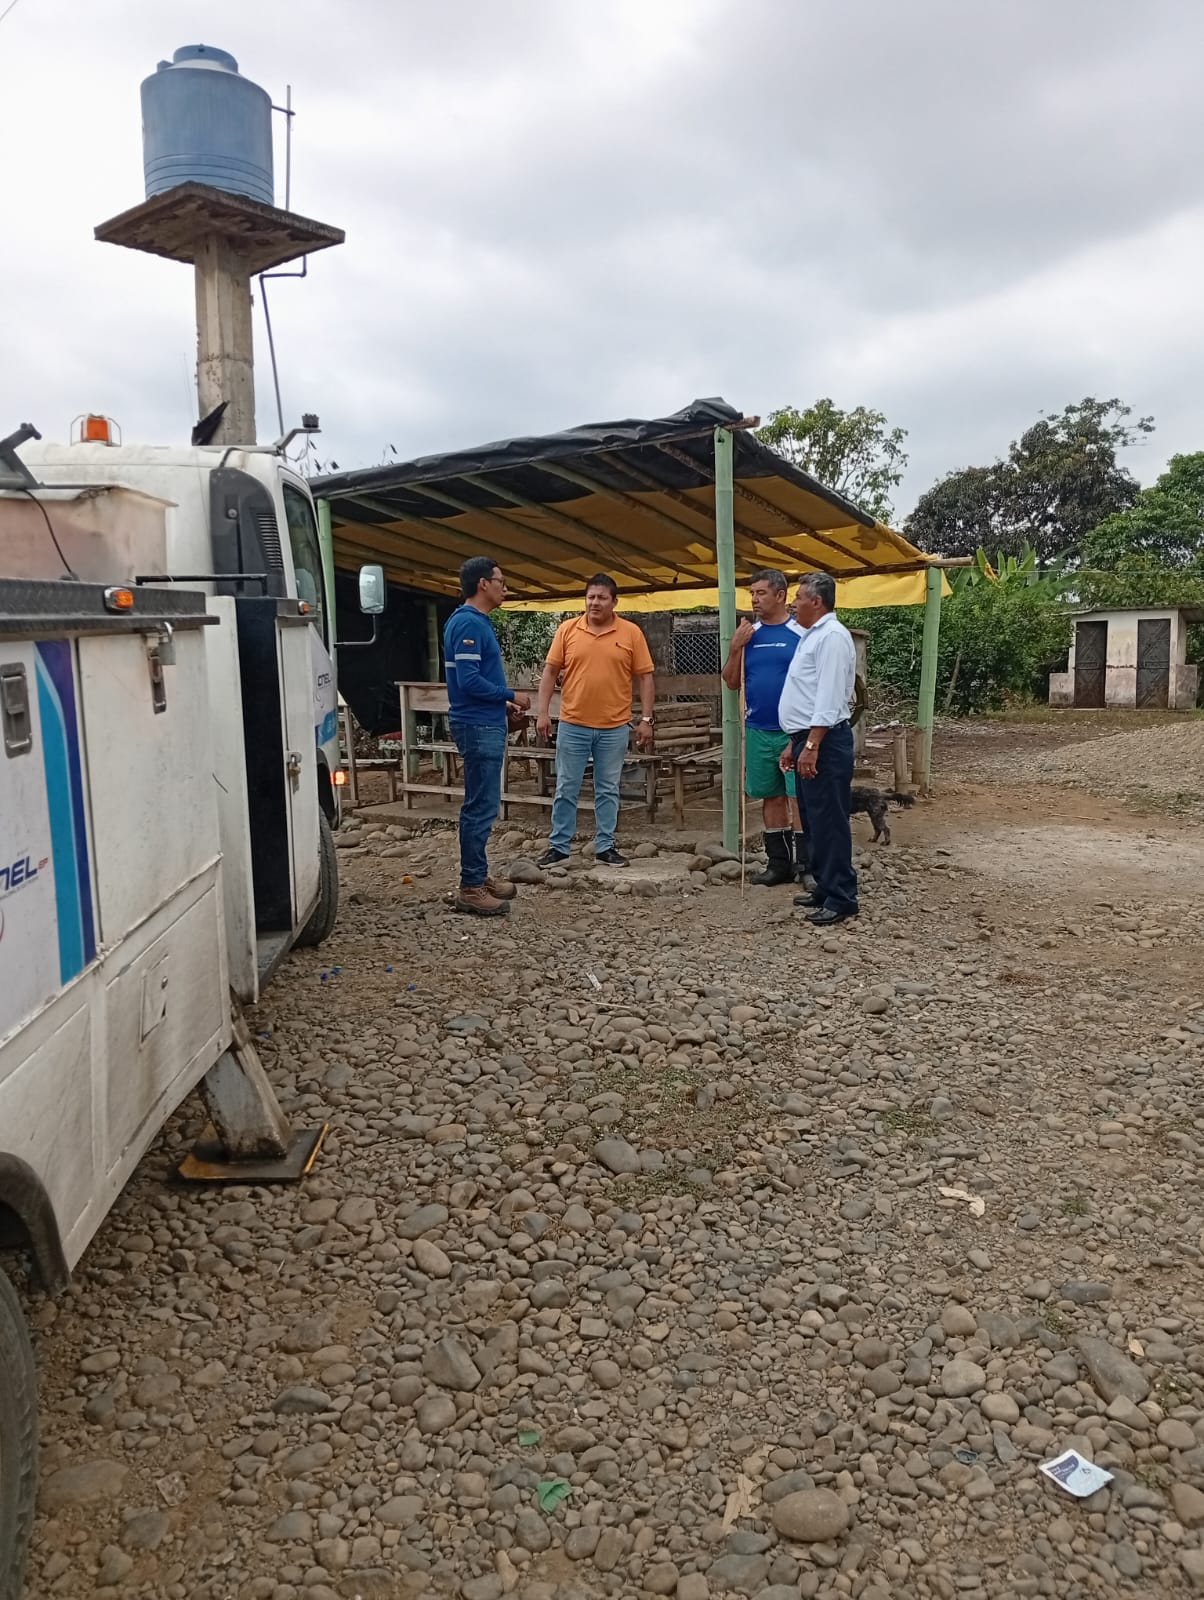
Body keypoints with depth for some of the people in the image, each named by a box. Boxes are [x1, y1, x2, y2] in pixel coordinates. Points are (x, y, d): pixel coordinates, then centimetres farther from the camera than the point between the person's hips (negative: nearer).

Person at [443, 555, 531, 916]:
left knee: (481, 806, 14)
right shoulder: (468, 622, -16)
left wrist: (505, 697, 9)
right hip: (479, 726, -10)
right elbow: (469, 680, -23)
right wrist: (511, 695, -12)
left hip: (485, 725, 10)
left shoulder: (477, 621, 15)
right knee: (481, 808, -7)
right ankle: (470, 887, -1)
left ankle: (477, 877, 23)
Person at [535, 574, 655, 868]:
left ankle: (605, 846, 19)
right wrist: (543, 711, -3)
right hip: (572, 725, 0)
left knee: (608, 790, 9)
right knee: (566, 789, 7)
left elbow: (645, 677, 1)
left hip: (614, 727, 0)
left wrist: (646, 719, -4)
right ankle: (558, 846, 17)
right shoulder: (567, 629, 0)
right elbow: (550, 671, 3)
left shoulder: (631, 633, -1)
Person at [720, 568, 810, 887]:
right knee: (771, 797, 10)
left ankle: (806, 863, 3)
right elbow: (732, 682, 11)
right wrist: (735, 648, -5)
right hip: (758, 730, 5)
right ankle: (779, 863, 19)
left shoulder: (802, 632, -4)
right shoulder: (749, 634, 10)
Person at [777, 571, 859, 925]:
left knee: (829, 822, -7)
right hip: (808, 739, 11)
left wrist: (812, 746, -25)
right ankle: (825, 889, 24)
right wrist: (795, 744, 23)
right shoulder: (812, 636, 19)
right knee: (814, 820, 15)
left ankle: (841, 899, -1)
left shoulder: (832, 636, -13)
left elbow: (829, 698, -21)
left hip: (825, 742, -10)